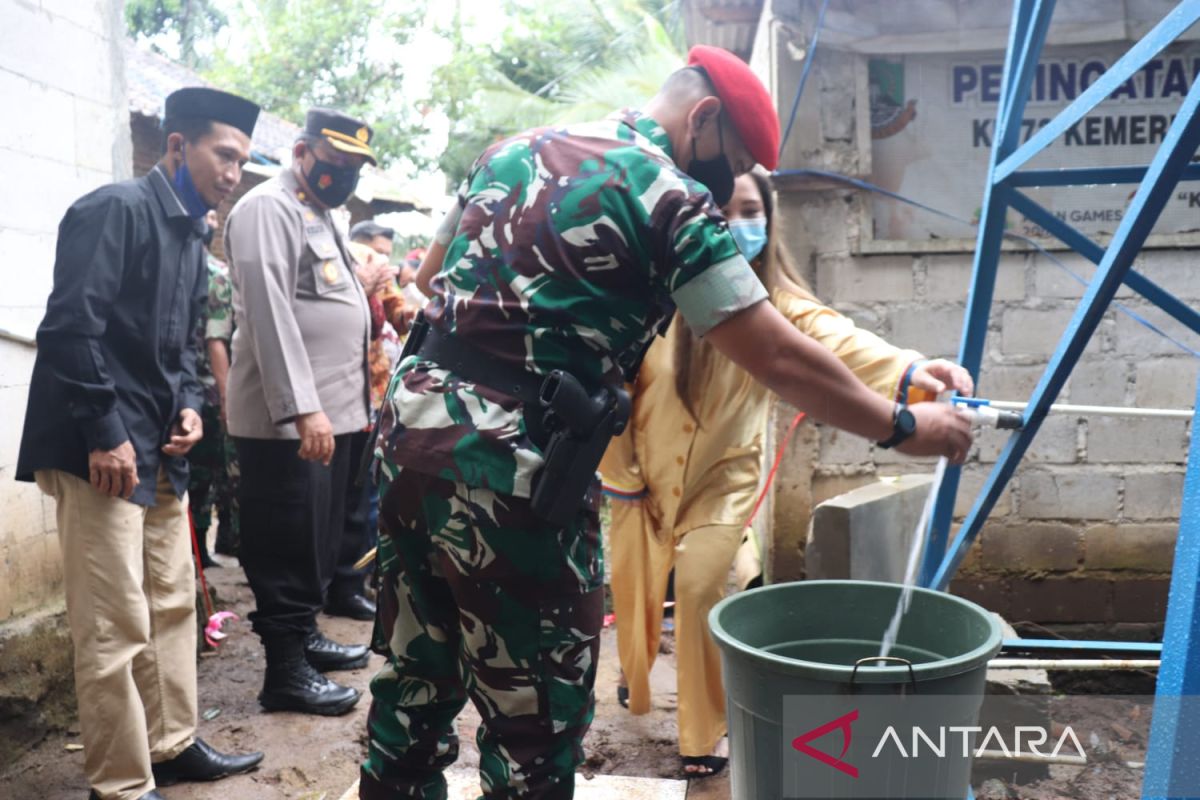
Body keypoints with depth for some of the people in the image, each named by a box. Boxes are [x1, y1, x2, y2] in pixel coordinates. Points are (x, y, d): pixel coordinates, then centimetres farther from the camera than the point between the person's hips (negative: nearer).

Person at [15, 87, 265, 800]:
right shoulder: (117, 209, -11)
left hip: (163, 451, 9)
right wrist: (105, 434, -20)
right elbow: (71, 326, -19)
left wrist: (189, 405, 4)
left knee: (173, 602, 17)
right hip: (103, 449, -9)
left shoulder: (191, 234, 16)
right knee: (116, 626, -3)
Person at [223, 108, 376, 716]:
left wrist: (350, 401, 20)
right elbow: (270, 312, -19)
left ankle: (304, 637, 30)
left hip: (331, 411, 10)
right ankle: (285, 671, 8)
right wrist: (302, 408, -25)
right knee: (288, 547, -2)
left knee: (318, 541, 17)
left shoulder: (320, 214, 20)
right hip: (287, 419, -10)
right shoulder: (268, 208, -10)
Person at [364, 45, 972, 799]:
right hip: (509, 462, -8)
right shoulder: (670, 195, -6)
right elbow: (777, 357, -8)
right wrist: (905, 427, 3)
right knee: (535, 720, 7)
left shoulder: (514, 149, 16)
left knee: (416, 684, 20)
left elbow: (429, 276, 26)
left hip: (410, 422, 8)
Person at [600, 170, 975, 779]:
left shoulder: (774, 297, -17)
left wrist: (906, 371, -55)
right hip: (645, 474, 1)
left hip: (723, 476, -1)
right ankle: (634, 685, 49)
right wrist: (621, 472, -5)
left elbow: (832, 337, -37)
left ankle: (702, 739, 10)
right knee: (634, 589, 14)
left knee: (699, 590, -14)